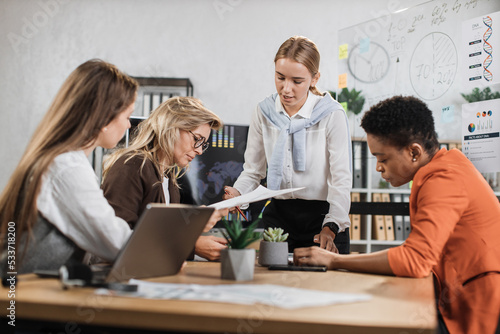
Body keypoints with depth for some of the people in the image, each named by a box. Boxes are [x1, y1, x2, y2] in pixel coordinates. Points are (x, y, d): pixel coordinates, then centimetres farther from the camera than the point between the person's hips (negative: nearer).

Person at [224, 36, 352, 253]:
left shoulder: (331, 114, -10)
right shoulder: (264, 112, 1)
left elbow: (341, 178, -13)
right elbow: (253, 170, 7)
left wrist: (331, 227, -26)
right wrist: (237, 192, -15)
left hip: (323, 216, -3)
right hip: (278, 216, 3)